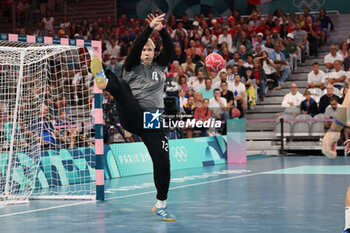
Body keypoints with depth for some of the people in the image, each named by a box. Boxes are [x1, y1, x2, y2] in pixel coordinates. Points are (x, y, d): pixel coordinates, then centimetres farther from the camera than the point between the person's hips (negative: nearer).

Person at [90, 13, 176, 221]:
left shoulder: (160, 67, 20)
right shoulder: (133, 65, 12)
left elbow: (170, 48, 6)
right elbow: (135, 47, -6)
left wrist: (162, 30, -9)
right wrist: (150, 28, -15)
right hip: (132, 116, -2)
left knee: (163, 161, -5)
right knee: (121, 85, -27)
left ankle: (161, 205, 7)